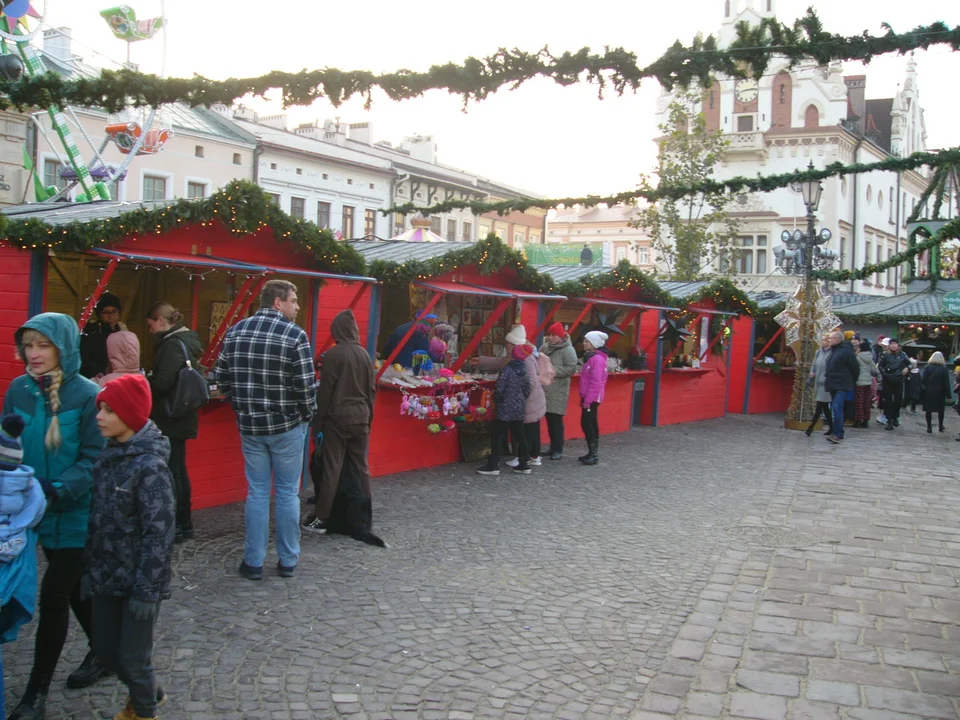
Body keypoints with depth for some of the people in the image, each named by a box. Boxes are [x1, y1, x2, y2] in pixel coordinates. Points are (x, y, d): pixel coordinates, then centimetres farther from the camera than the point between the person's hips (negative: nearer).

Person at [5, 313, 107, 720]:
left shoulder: (86, 394, -16)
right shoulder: (18, 390, -1)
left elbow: (94, 457, -15)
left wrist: (60, 489, -27)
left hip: (76, 513, -5)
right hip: (40, 510, 6)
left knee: (53, 594, -2)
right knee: (74, 587, 19)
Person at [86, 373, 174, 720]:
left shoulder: (150, 466, -21)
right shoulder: (108, 455, 3)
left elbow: (159, 532, -20)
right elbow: (98, 519, 12)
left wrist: (146, 590, -19)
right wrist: (90, 567, 15)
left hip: (137, 581, -7)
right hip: (106, 576, 8)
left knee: (133, 656, 6)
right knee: (104, 648, 18)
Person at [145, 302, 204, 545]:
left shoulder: (173, 344, -17)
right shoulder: (186, 340, 13)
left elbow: (162, 382, -25)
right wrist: (149, 382, 9)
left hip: (170, 418, -10)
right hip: (180, 416, 10)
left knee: (170, 472, -3)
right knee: (179, 470, 15)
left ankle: (176, 527, 3)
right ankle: (185, 524, 23)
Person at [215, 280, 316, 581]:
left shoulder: (236, 331, 2)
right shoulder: (295, 335, -13)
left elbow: (222, 377, 7)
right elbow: (306, 384, -15)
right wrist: (308, 414, 2)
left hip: (250, 425, 4)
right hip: (287, 425, -3)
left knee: (257, 492, 11)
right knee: (287, 493, 9)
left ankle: (253, 562, 16)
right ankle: (287, 561, 17)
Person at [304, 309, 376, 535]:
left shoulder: (333, 355, -11)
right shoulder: (365, 355, 7)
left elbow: (325, 391, -10)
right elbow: (372, 390, 11)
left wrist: (317, 423, -5)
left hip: (337, 418, -5)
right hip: (360, 418, 5)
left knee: (331, 468, -3)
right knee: (361, 466, 12)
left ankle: (321, 518, 1)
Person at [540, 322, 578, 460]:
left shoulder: (567, 349, -9)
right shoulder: (544, 347, 10)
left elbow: (572, 368, -16)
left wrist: (554, 371, -19)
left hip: (558, 390, -6)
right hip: (545, 388, 6)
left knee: (556, 419, -5)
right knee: (549, 419, 12)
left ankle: (558, 450, 4)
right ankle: (553, 447, 23)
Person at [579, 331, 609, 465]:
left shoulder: (597, 359, -17)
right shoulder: (591, 357, 14)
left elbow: (596, 382, -21)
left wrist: (588, 399, -21)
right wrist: (584, 398, 18)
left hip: (592, 398, -10)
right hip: (590, 397, 10)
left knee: (586, 423, -9)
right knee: (591, 423, 11)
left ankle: (594, 454, -5)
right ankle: (593, 453, 16)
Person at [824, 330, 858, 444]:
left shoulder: (846, 351, -13)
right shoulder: (834, 350, 16)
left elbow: (855, 368, -12)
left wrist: (851, 382, -3)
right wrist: (827, 377, 16)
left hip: (842, 386, -10)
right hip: (833, 385, 10)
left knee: (837, 407, -17)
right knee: (835, 408, 12)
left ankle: (838, 434, -15)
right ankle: (838, 433, 19)